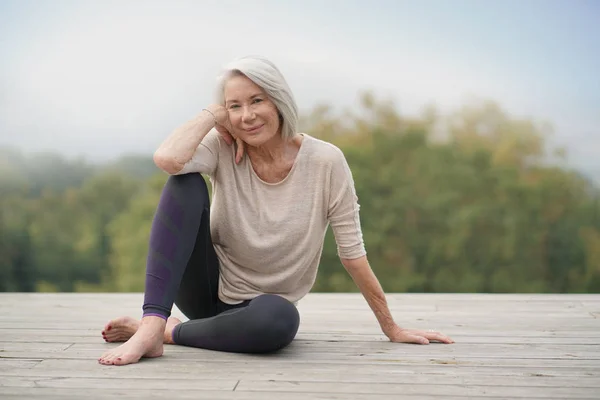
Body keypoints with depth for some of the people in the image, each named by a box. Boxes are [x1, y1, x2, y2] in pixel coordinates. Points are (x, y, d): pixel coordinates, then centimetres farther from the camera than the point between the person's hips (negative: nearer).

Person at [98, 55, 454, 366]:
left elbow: (353, 253, -9)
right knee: (186, 182, -25)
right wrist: (212, 114, -20)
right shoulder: (222, 148, -12)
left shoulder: (325, 162, -16)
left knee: (280, 319, -40)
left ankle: (170, 331, -15)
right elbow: (167, 159, -35)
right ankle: (151, 324, -31)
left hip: (261, 304, -1)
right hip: (208, 288, 1)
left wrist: (392, 328, -4)